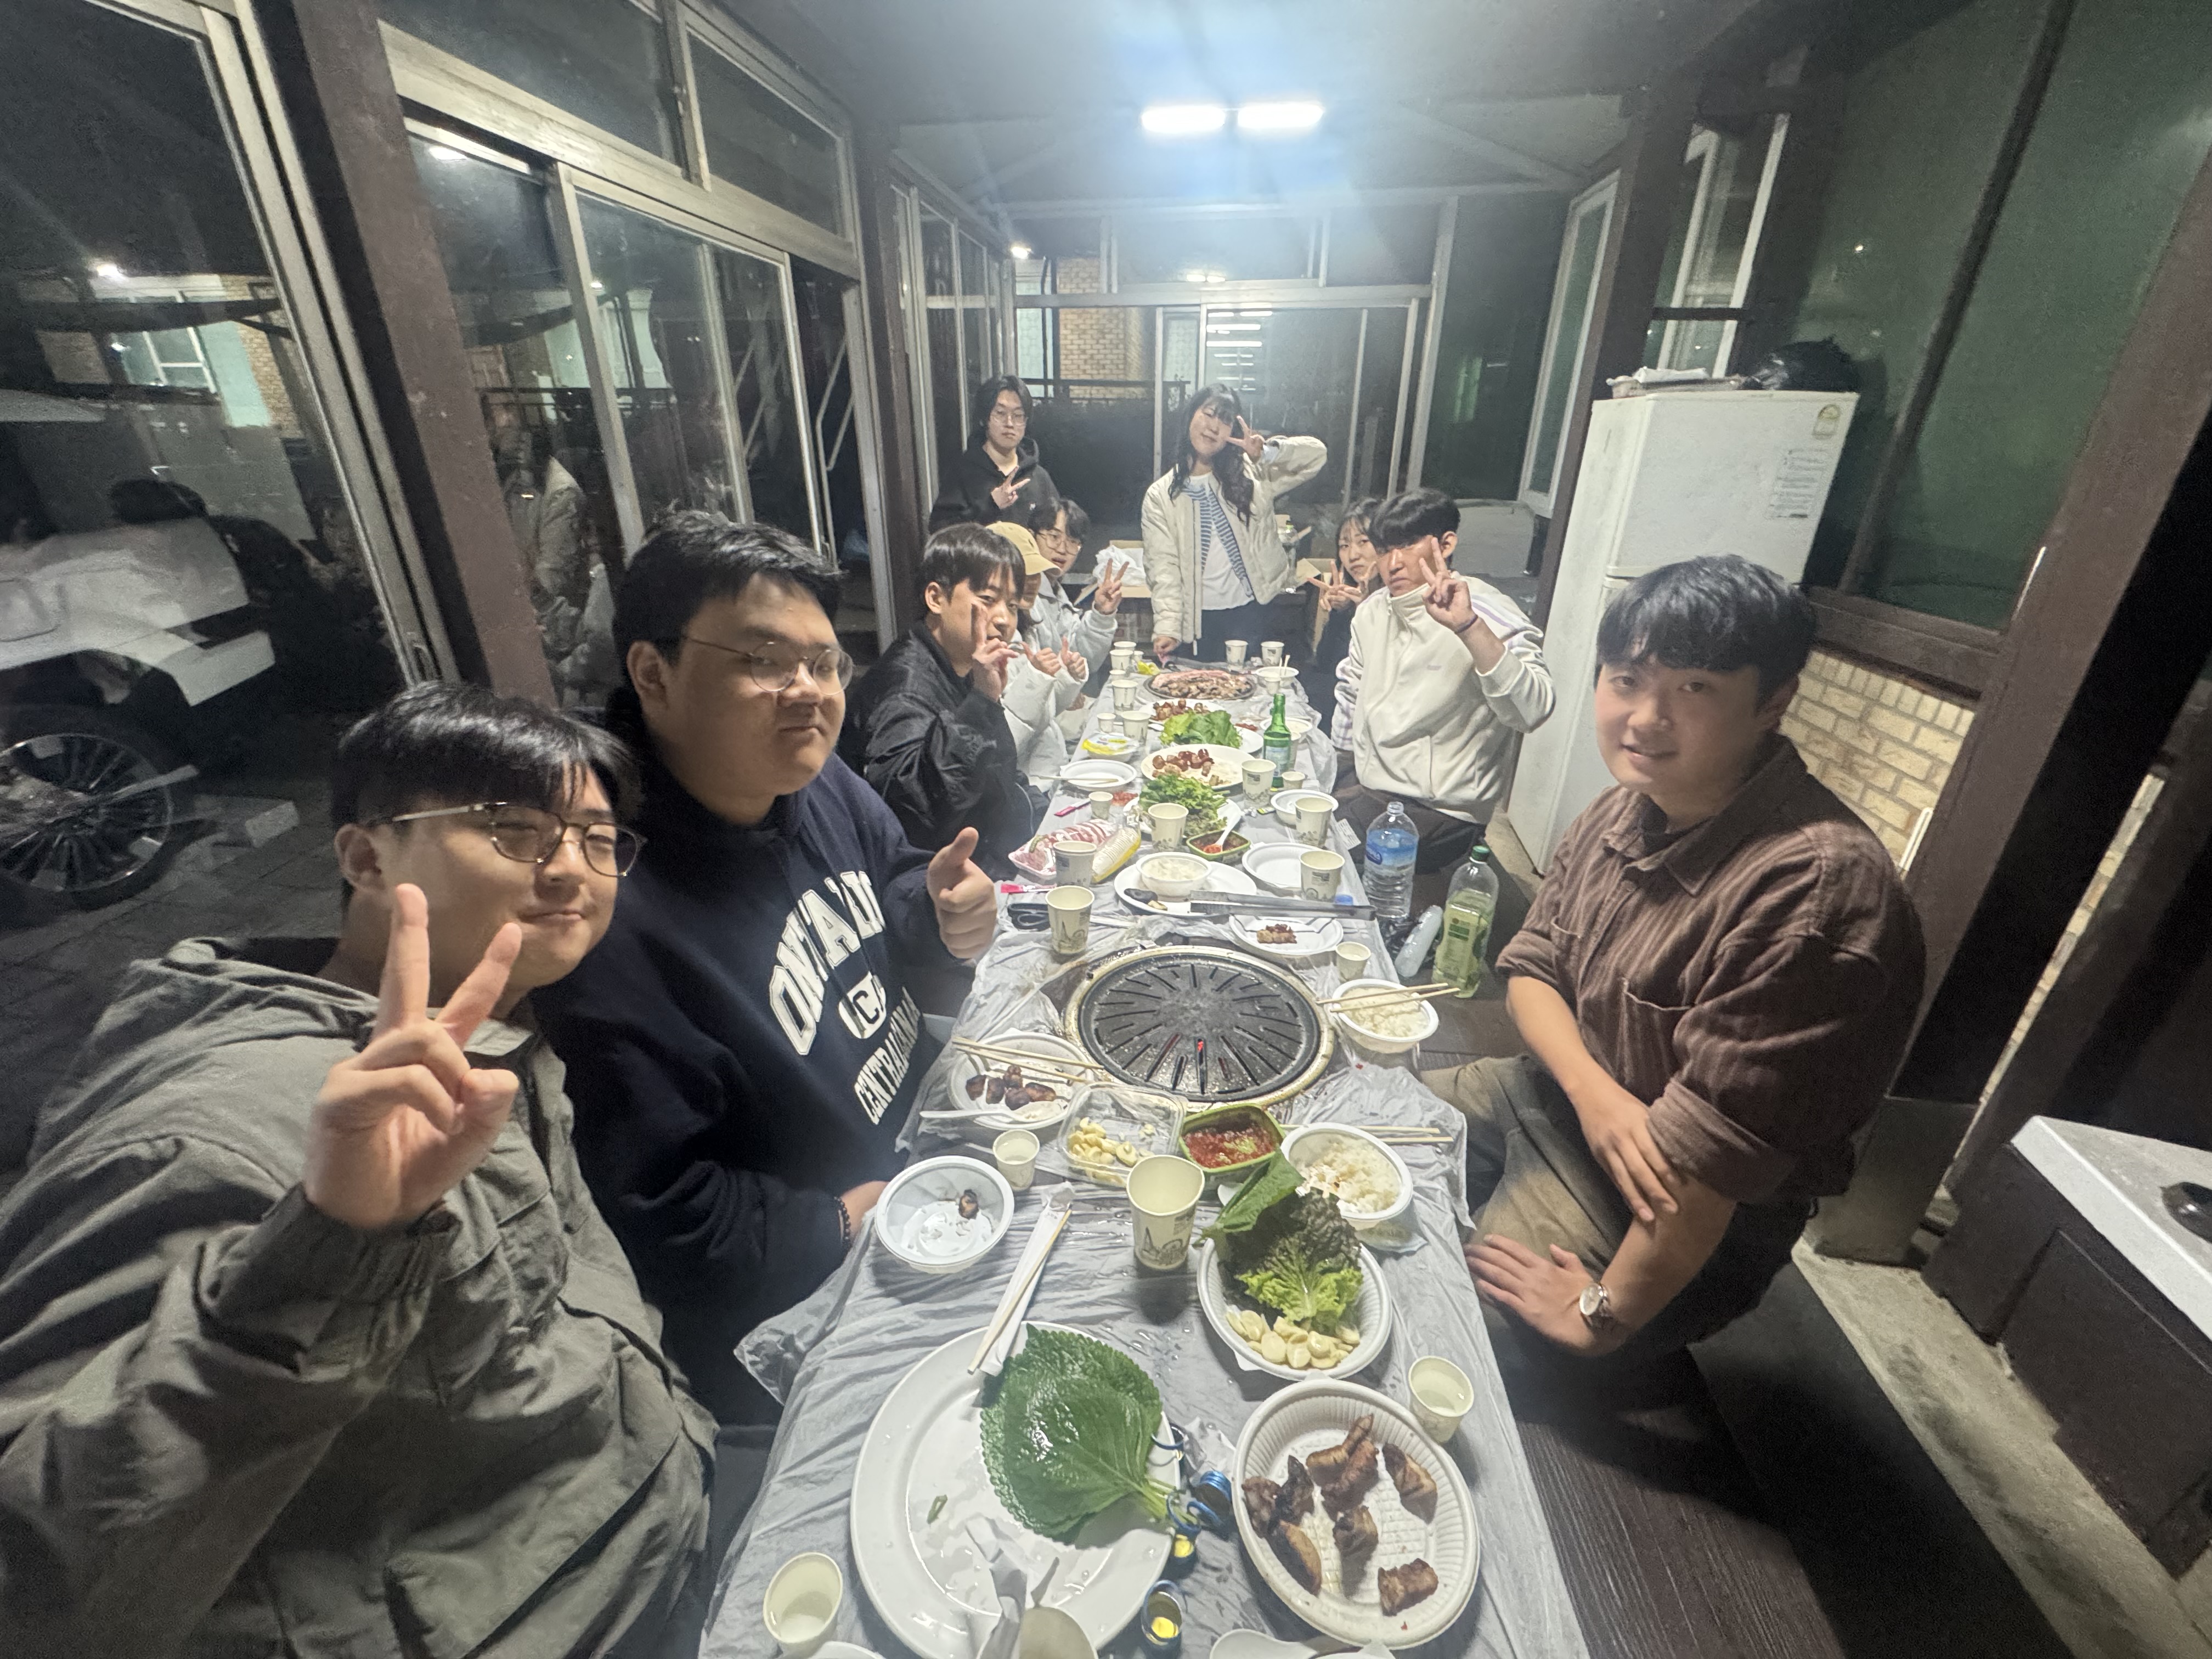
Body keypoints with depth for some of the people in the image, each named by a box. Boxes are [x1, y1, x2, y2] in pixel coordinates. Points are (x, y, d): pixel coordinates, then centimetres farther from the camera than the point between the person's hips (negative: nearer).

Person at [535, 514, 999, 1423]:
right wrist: (841, 1225, -16)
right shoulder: (618, 922, -31)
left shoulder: (811, 778, -7)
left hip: (923, 1155, 7)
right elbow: (654, 1220, -25)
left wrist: (937, 915, -13)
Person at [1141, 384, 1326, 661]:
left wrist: (1269, 451, -22)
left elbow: (1317, 454, -2)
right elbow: (1163, 568, -9)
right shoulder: (1160, 496, -2)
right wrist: (1167, 628, -21)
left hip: (1250, 610, 1)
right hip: (1198, 617, -1)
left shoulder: (1250, 474, 2)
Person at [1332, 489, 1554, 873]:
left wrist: (1468, 626, -41)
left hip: (1438, 810, -7)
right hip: (1366, 789, 7)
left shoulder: (1488, 614, -15)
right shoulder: (1372, 610, 7)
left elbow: (1532, 711, -33)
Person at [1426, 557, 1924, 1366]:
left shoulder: (1815, 888, -32)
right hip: (1554, 1098, 7)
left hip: (1683, 1228, -7)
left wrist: (1604, 1313, -19)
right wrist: (1592, 1088, -18)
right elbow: (1531, 966, 1)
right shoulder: (1623, 812, -6)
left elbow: (1712, 1150, -29)